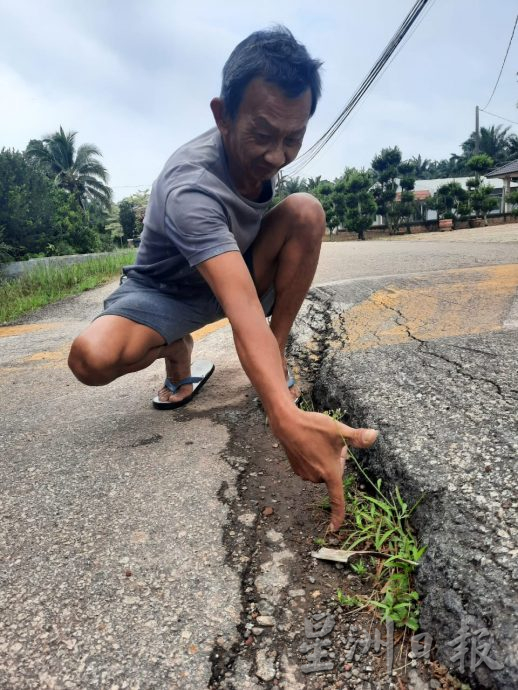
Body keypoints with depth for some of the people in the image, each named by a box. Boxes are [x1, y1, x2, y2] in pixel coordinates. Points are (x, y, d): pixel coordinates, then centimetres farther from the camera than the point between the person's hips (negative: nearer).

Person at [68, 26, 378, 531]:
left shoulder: (259, 152, -14)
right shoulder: (189, 188, -37)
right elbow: (243, 310, -50)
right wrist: (285, 416, -63)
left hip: (237, 269, 6)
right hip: (168, 291, -5)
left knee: (305, 211, -21)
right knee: (92, 357, -35)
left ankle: (278, 353, -12)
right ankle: (178, 350, 1)